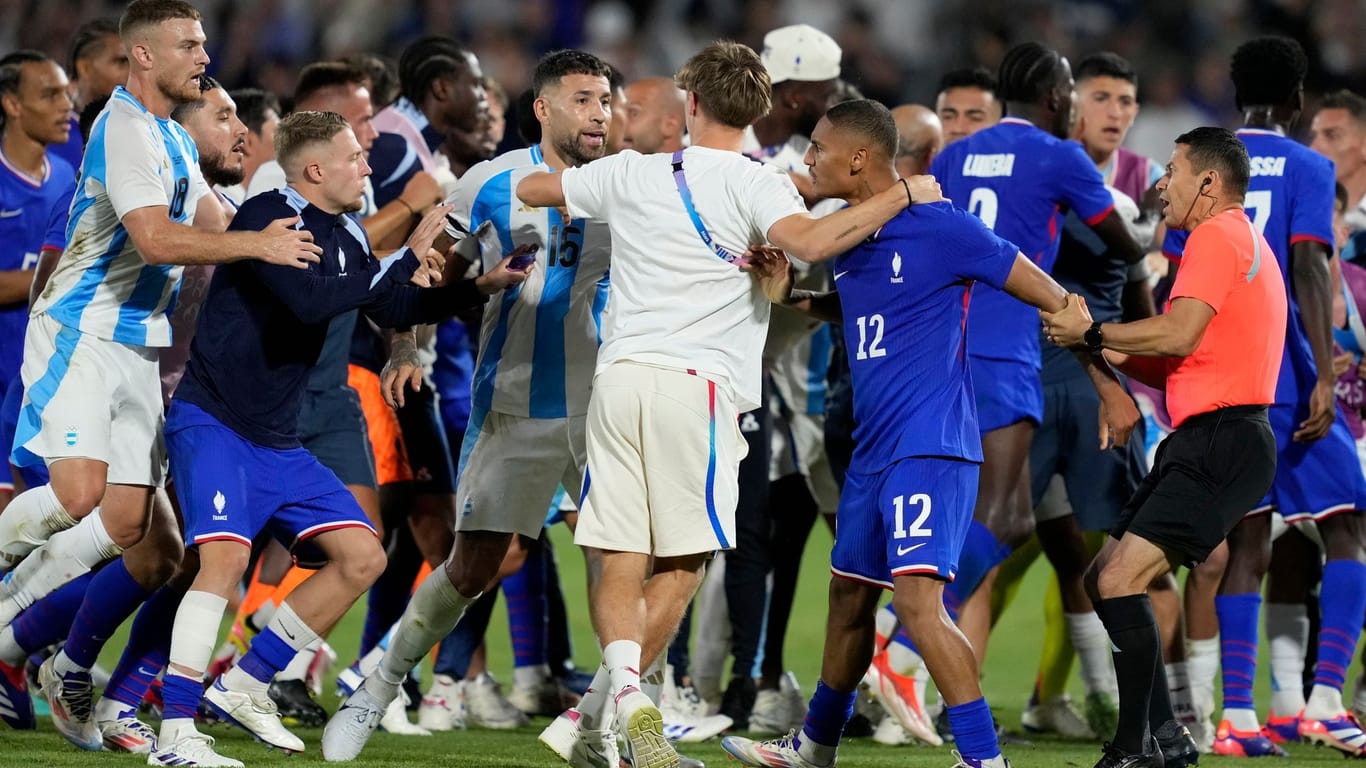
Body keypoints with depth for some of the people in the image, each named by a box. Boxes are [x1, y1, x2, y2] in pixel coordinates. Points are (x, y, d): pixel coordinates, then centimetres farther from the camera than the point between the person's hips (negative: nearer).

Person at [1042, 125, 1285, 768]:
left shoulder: (1217, 236, -8)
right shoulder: (1241, 241, 25)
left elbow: (1181, 333, -22)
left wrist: (1092, 333, -10)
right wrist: (1108, 351, 12)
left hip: (1222, 448, -11)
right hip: (1203, 444, 11)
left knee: (1120, 579, -19)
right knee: (1102, 580, 12)